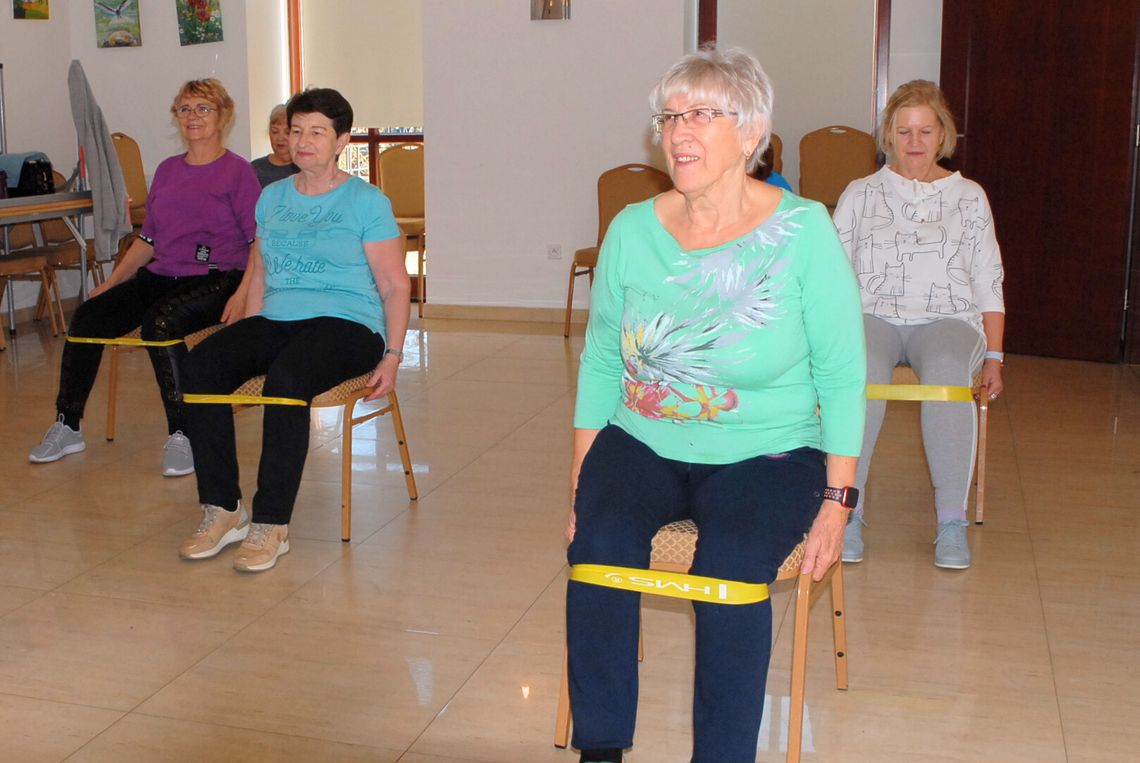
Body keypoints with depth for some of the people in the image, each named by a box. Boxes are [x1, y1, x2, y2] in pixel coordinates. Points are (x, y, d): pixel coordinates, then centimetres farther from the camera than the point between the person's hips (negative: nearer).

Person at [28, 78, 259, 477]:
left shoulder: (238, 171, 0)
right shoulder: (167, 170, 20)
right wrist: (111, 282, 15)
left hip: (215, 279, -6)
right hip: (161, 276, 6)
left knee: (160, 322, -34)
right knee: (87, 315, -14)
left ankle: (183, 435, -25)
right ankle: (67, 426, -4)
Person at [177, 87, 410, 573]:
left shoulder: (366, 202, 1)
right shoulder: (272, 197, 18)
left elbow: (396, 286, -1)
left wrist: (392, 357, -12)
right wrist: (247, 347, 10)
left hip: (346, 323, -5)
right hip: (276, 320, 6)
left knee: (285, 379, -36)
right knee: (198, 369, -22)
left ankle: (272, 525, -27)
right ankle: (222, 510, -15)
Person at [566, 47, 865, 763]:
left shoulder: (803, 231, -7)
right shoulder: (632, 230, 1)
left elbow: (842, 374, -4)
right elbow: (599, 363, 8)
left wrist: (836, 501, -9)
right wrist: (581, 484, 2)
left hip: (768, 454, -2)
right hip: (643, 444, 3)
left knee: (731, 566, -30)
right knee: (597, 541, -25)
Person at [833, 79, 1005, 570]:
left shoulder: (969, 197, 18)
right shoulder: (860, 194, 17)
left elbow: (989, 284, 16)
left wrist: (993, 356, 6)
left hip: (947, 318, 0)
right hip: (873, 315, 0)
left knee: (947, 374, -37)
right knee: (860, 376, -37)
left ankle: (952, 522, -31)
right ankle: (847, 512, -31)